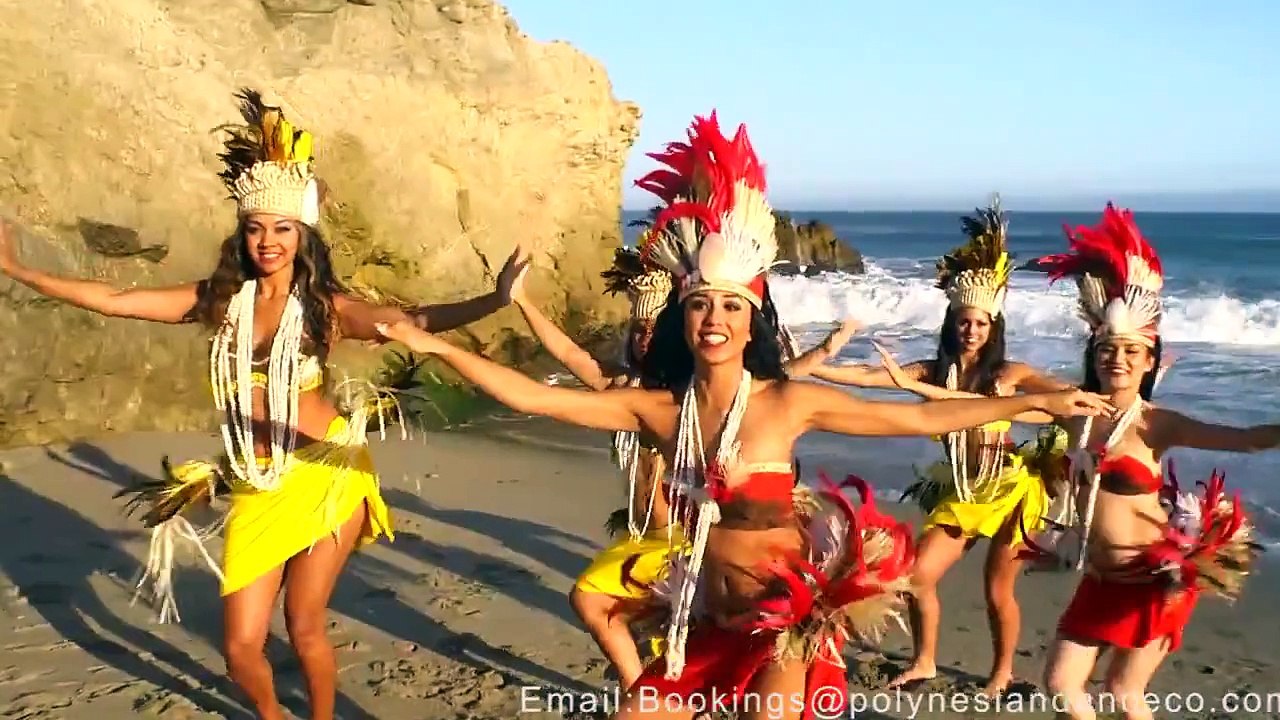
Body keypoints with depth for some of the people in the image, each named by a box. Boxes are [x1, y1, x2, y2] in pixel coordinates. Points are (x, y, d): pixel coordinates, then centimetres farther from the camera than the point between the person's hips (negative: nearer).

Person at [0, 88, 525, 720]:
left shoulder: (326, 307, -7)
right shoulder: (221, 301, 2)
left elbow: (416, 321, -19)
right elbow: (111, 301, 6)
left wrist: (495, 299, -32)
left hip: (327, 475, -3)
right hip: (255, 487, 3)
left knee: (304, 627, 1)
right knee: (241, 646, 4)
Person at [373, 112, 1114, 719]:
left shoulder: (789, 402, -11)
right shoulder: (657, 408, -4)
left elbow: (921, 418, -5)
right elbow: (530, 396, -5)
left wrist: (1034, 402, -6)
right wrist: (434, 345, -9)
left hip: (787, 619, -4)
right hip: (707, 620, 4)